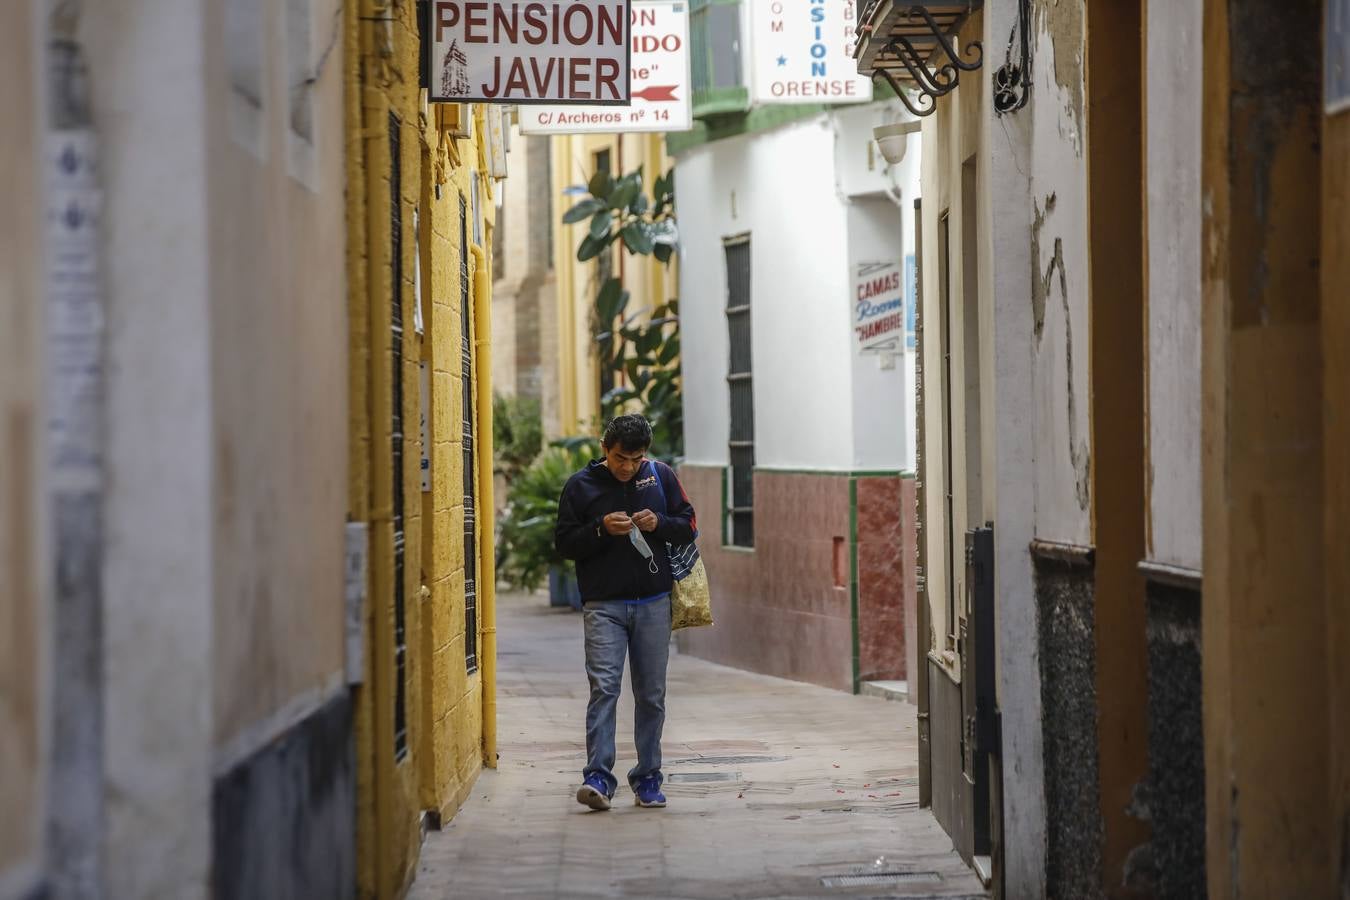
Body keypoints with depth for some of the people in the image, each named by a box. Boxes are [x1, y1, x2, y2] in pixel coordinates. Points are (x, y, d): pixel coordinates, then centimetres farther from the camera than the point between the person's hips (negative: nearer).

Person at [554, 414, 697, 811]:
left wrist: (658, 523, -10)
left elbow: (689, 526, 10)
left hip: (654, 603, 2)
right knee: (604, 687, -13)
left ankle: (647, 778, 14)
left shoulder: (660, 476, 5)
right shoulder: (581, 486, 0)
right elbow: (564, 543, 1)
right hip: (603, 604, -2)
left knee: (651, 693, 6)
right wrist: (601, 529, -16)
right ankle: (598, 776, -17)